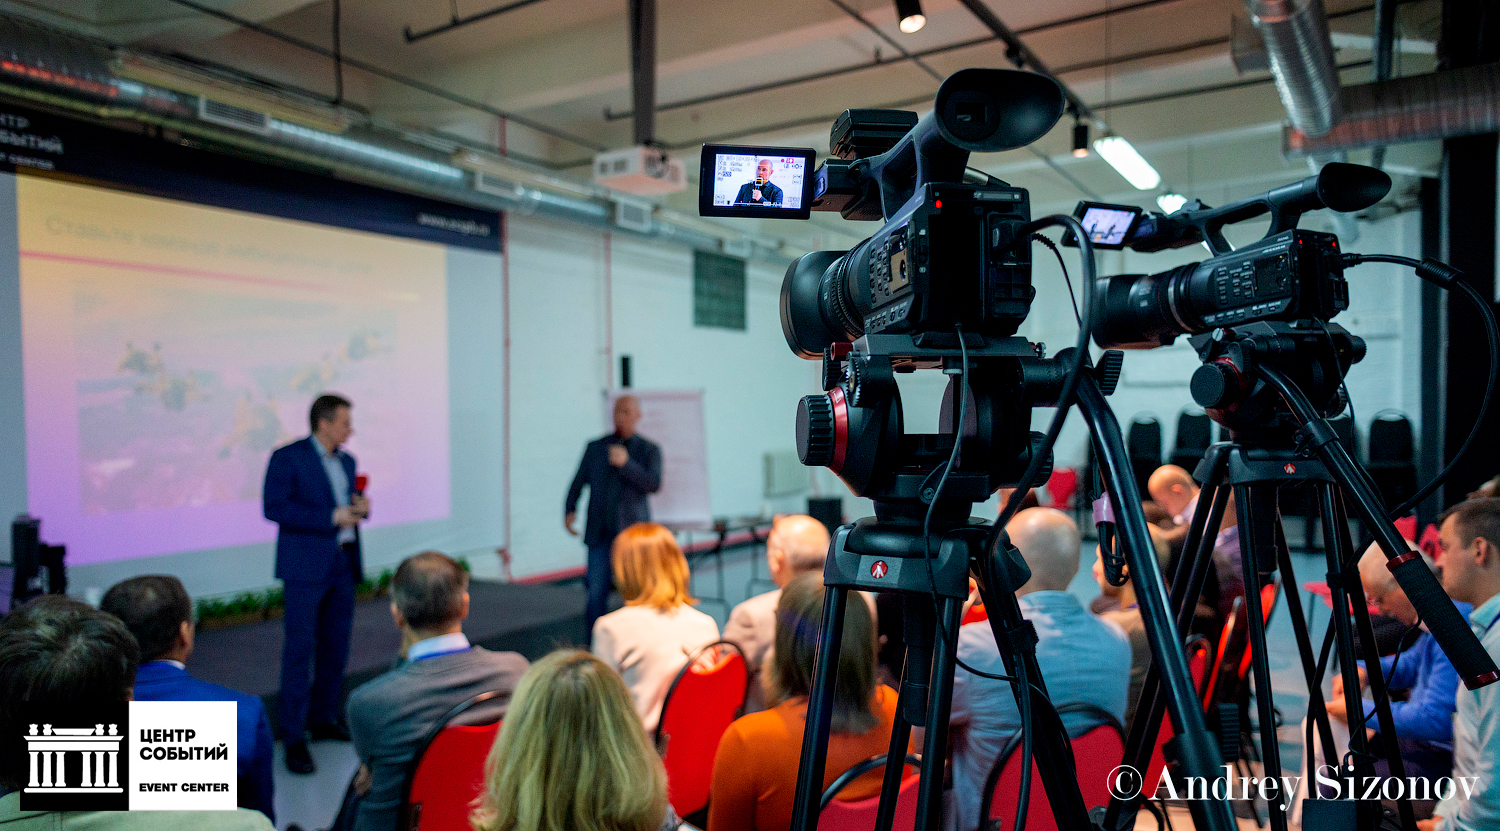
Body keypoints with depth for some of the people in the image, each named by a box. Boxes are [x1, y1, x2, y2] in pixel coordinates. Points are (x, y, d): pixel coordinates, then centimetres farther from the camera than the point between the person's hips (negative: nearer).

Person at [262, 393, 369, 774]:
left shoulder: (346, 461, 15)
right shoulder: (288, 457, -6)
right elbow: (274, 507, -15)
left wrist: (360, 506, 1)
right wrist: (332, 517, -18)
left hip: (343, 566, 7)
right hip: (306, 568, -7)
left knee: (336, 648, 12)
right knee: (299, 650, -5)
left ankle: (324, 718, 26)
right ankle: (294, 737, 2)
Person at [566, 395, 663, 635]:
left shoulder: (650, 450, 5)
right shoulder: (595, 447, 12)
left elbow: (654, 485, -9)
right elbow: (578, 483, 15)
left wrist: (626, 464, -18)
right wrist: (569, 510, 0)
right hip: (600, 533, 2)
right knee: (596, 595, -2)